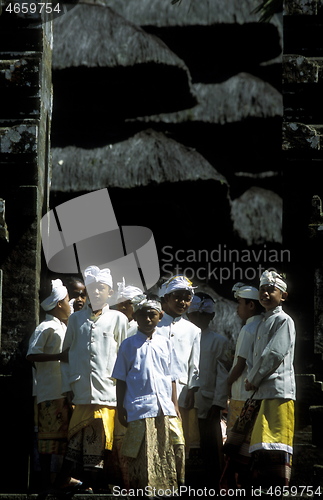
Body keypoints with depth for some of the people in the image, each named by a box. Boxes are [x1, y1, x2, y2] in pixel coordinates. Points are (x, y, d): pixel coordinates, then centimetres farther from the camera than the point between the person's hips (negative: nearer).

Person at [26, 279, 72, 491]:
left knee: (64, 434, 10)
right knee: (49, 434, -6)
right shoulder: (46, 328, -10)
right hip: (50, 392, -9)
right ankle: (47, 479, -4)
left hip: (65, 391, 9)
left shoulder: (63, 328, 18)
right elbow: (32, 355, -18)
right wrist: (60, 356, -23)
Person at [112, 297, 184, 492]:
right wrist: (120, 408, 1)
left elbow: (172, 379, 14)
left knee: (166, 455, 4)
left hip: (165, 409, 3)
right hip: (139, 408, -3)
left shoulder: (165, 344, 12)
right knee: (142, 456, -4)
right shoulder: (129, 345, 6)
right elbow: (121, 379, 6)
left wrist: (175, 407, 9)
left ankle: (165, 489, 9)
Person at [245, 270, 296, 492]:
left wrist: (253, 380, -6)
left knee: (276, 443, -14)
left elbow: (275, 355, -14)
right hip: (264, 392, 10)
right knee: (262, 445, 9)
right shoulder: (264, 323, 23)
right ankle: (265, 489, 12)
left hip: (279, 390, -10)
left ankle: (276, 489, -17)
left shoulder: (283, 321, -4)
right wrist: (252, 378, 3)